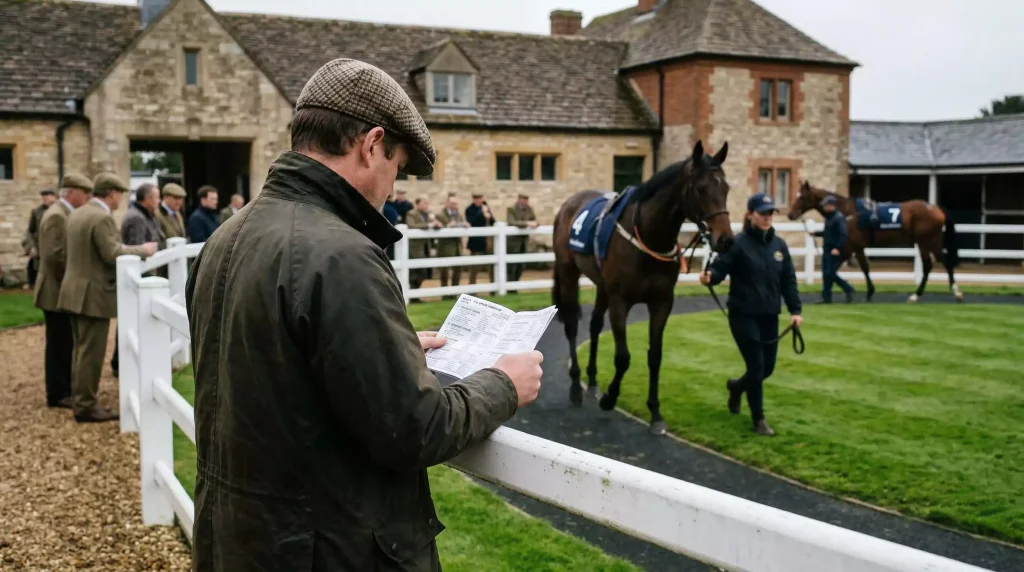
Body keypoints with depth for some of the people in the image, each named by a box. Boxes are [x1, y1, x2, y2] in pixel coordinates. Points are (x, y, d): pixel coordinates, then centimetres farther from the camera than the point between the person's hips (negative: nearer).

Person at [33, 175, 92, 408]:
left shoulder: (65, 214, 14)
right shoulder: (56, 216, -18)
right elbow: (54, 256, -24)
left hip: (64, 291, 10)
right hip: (58, 291, -10)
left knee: (65, 343, 15)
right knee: (58, 344, -2)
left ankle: (65, 388, 23)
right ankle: (57, 394, 5)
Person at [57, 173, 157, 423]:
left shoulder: (78, 213, 13)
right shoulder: (102, 218, -18)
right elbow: (113, 255, -22)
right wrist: (143, 250, -8)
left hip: (77, 292, 10)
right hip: (94, 295, -10)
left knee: (83, 351, 16)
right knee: (91, 353, -3)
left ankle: (81, 401, 23)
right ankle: (85, 406, 2)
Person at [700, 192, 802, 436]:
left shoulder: (779, 245, 6)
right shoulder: (738, 243, -10)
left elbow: (789, 280, 9)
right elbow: (720, 268, -17)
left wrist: (795, 310, 1)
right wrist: (709, 277, -40)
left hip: (769, 316, 6)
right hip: (744, 315, -5)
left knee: (768, 367, 12)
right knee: (756, 366, -4)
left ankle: (736, 386, 43)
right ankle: (758, 419, 12)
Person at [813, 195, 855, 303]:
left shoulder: (839, 218, -15)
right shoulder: (828, 217, 13)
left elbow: (843, 235, -21)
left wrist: (838, 248, -28)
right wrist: (816, 233, 10)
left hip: (834, 251, -9)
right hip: (826, 250, 9)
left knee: (830, 273, -9)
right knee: (826, 273, 9)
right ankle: (826, 297, 16)